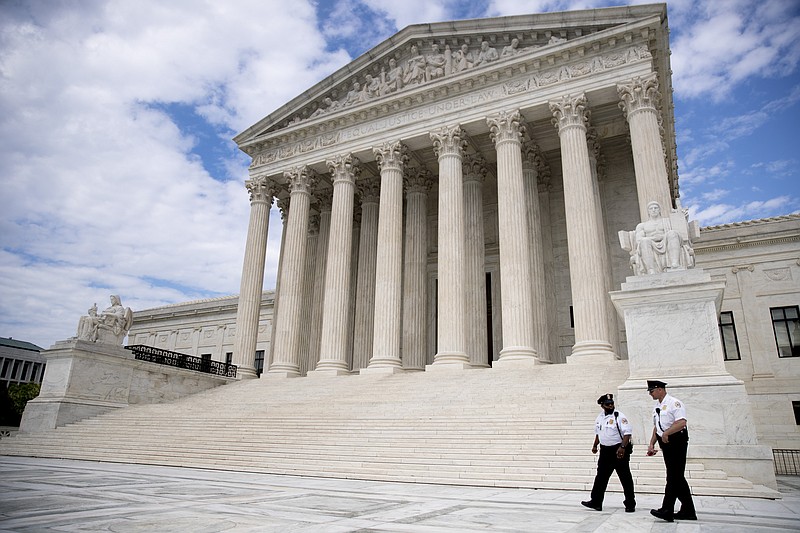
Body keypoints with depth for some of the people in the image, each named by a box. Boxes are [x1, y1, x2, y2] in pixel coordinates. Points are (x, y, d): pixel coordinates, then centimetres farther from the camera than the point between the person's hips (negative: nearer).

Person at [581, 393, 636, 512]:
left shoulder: (620, 417, -11)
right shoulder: (599, 418, 10)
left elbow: (627, 433, -18)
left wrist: (622, 447, -26)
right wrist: (595, 445, 17)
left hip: (619, 450, -6)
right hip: (605, 451, 7)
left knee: (625, 478, 3)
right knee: (601, 477, 9)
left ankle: (630, 504, 17)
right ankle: (596, 502, 16)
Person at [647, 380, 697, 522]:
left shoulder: (674, 403, -11)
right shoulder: (656, 407, 15)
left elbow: (682, 422, -23)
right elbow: (656, 427, 20)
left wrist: (666, 433, -28)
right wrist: (651, 444, 12)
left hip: (677, 442, -9)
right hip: (665, 443, 9)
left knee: (674, 477, -8)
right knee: (677, 477, 12)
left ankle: (667, 511, -9)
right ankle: (688, 511, 20)